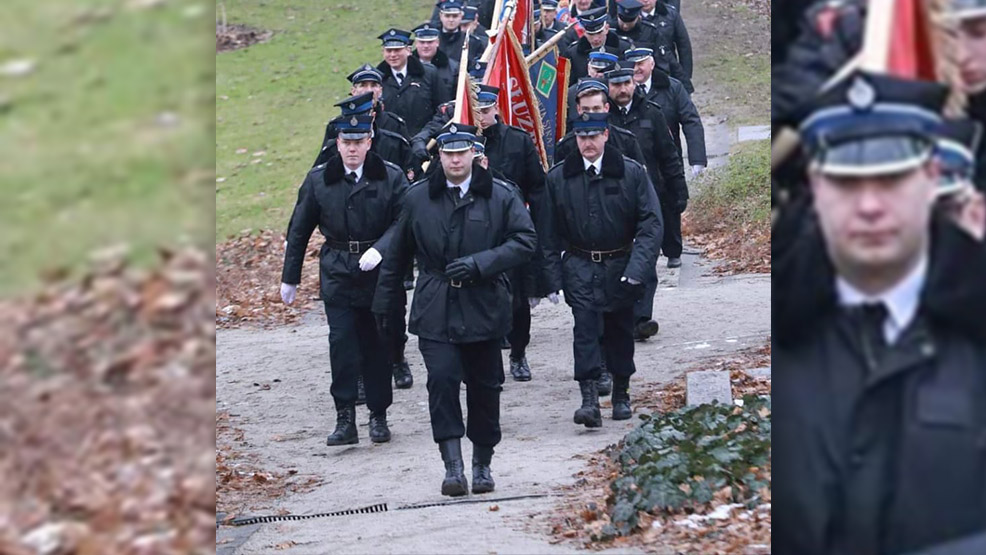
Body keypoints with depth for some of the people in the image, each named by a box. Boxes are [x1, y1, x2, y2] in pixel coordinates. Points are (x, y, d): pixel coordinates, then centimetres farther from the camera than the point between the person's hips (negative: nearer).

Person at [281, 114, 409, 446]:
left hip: (379, 273, 0)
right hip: (337, 275, 1)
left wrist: (380, 249, -23)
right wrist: (290, 278, 11)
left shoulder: (391, 177, -1)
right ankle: (345, 418, -7)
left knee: (377, 344, 6)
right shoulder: (319, 180, 4)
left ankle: (378, 416, 19)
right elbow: (299, 231, 10)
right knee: (341, 343, -9)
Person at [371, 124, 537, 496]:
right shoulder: (417, 198, 5)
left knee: (484, 386, 8)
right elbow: (397, 255, 15)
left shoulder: (501, 196, 0)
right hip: (435, 309, 0)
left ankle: (483, 464, 23)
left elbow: (525, 241, -4)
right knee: (442, 380, -15)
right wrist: (384, 303, 18)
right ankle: (453, 466, -15)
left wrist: (480, 264, -16)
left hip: (484, 308, 0)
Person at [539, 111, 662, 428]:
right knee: (585, 329, -14)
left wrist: (637, 268, -18)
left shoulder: (632, 173, -5)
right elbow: (549, 233, 6)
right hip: (580, 268, 0)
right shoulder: (558, 178, 0)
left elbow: (650, 223, -7)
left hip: (620, 266, 0)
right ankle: (589, 400, -18)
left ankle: (621, 395, 28)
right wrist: (553, 279, 0)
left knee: (620, 331, 11)